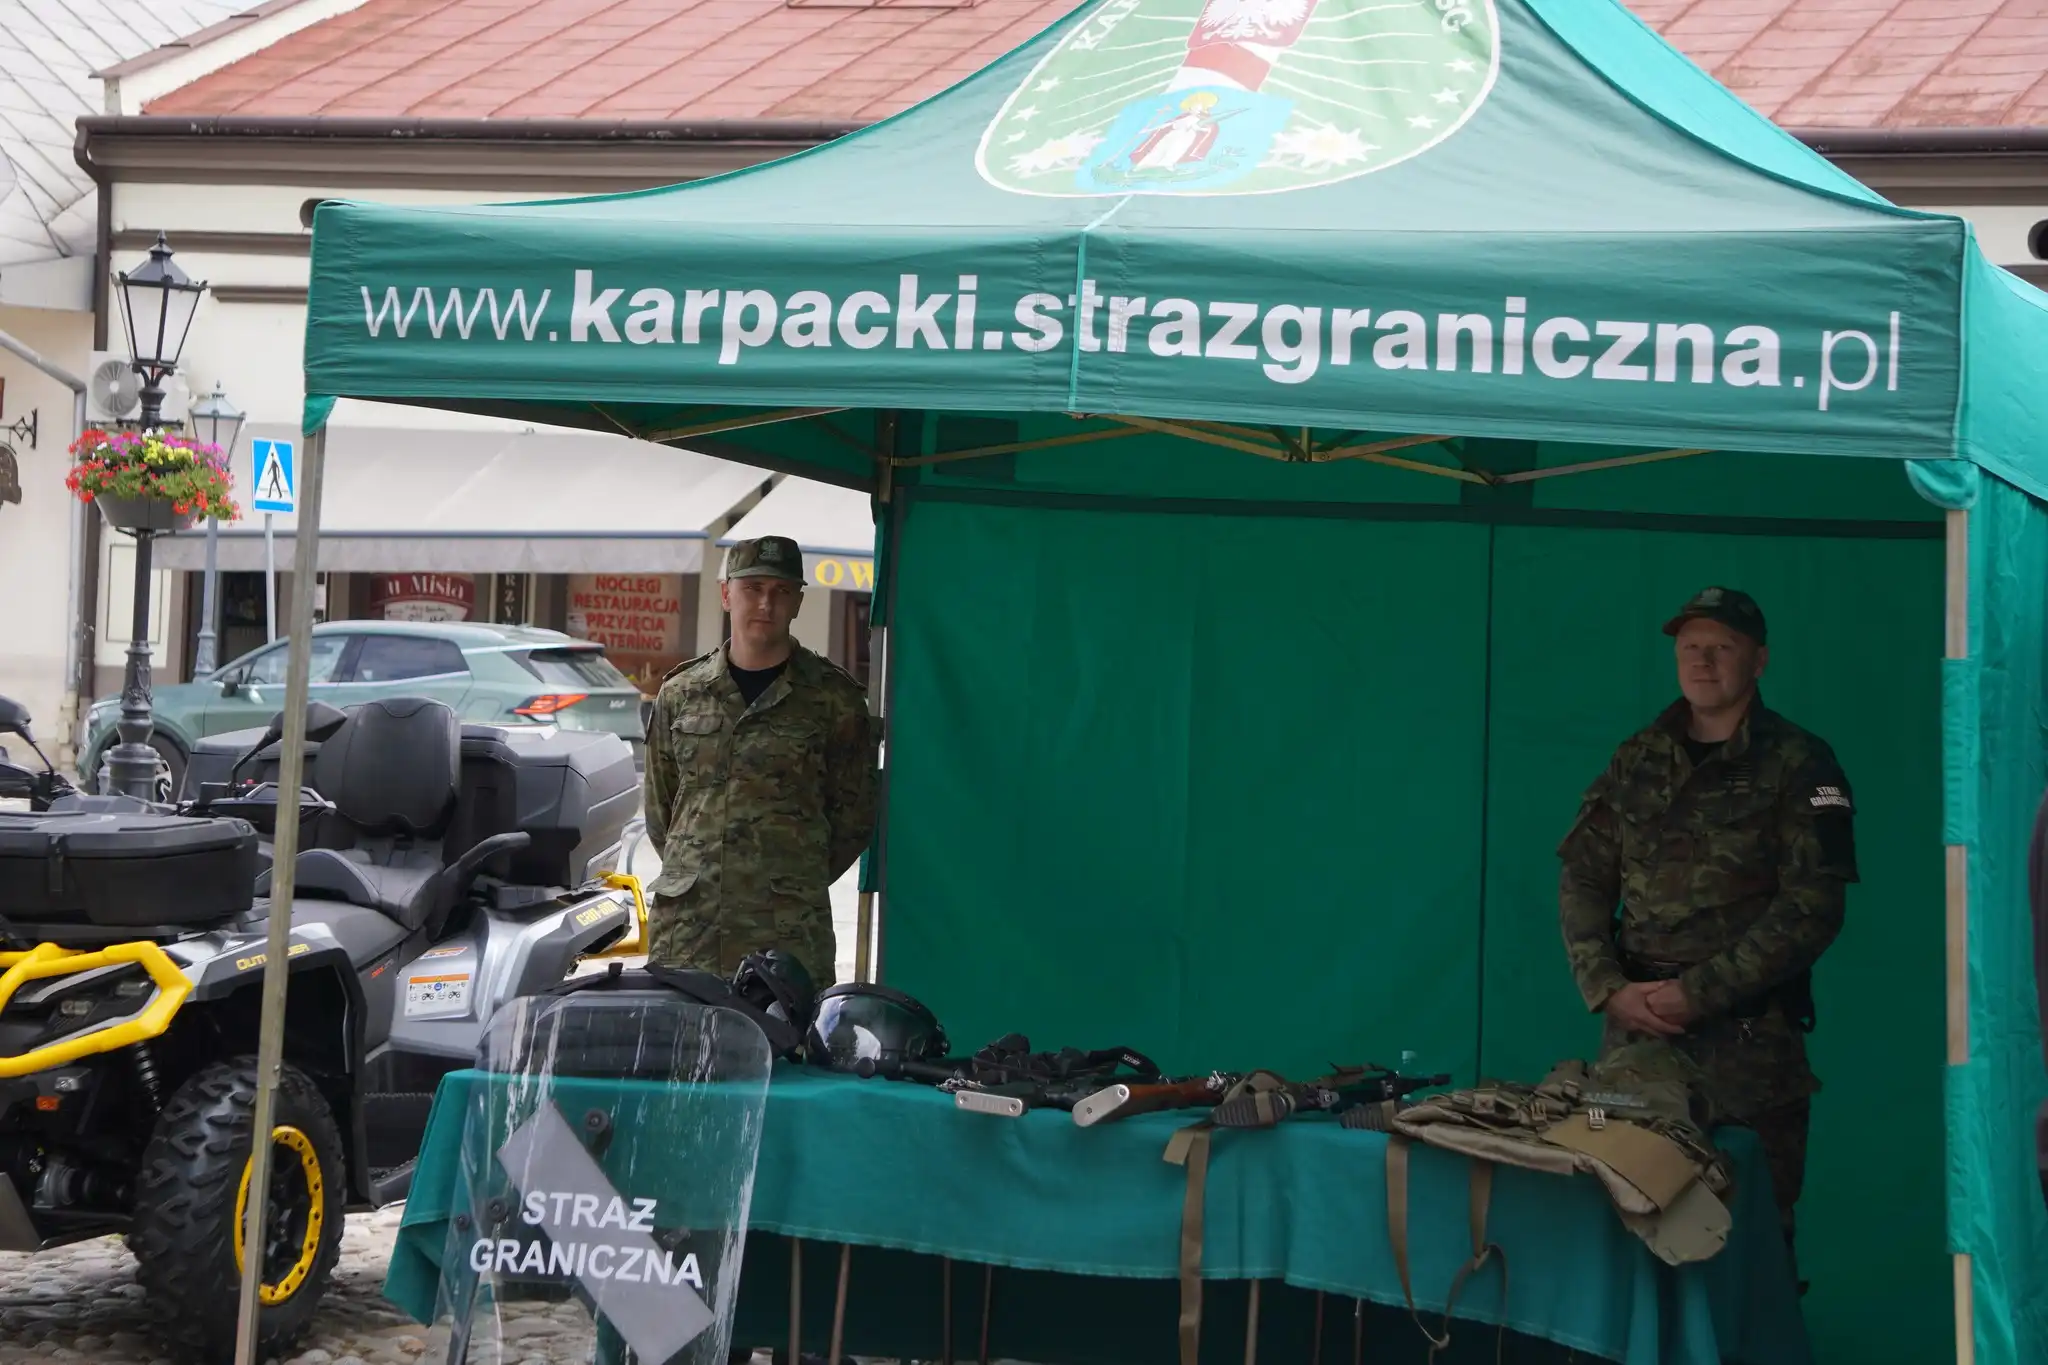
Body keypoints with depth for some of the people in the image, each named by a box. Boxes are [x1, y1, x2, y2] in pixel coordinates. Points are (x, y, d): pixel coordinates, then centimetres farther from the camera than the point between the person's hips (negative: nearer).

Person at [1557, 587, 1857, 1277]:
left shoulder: (1799, 766, -1)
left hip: (1748, 1044, -4)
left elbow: (1812, 908, -9)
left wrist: (1697, 994, -14)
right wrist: (1611, 989, -6)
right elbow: (1582, 882, 10)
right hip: (1633, 1031, 4)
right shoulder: (1637, 760, 12)